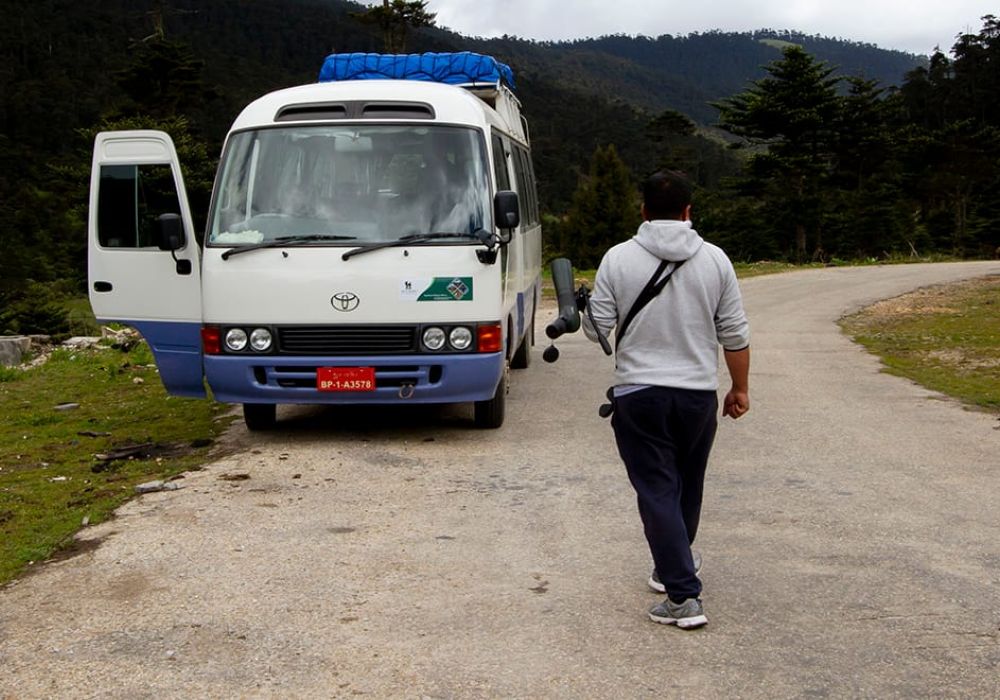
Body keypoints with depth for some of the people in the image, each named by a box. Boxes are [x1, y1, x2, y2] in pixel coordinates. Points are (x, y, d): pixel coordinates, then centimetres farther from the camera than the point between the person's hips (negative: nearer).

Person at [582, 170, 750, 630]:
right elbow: (735, 334, 2)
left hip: (638, 393, -3)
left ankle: (683, 595, -7)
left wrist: (585, 307, 17)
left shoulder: (619, 258, -6)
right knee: (687, 486, 21)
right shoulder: (714, 259, 0)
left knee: (657, 491, -1)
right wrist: (740, 388, 13)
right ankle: (674, 566, 38)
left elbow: (597, 328, -5)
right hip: (699, 393, 3)